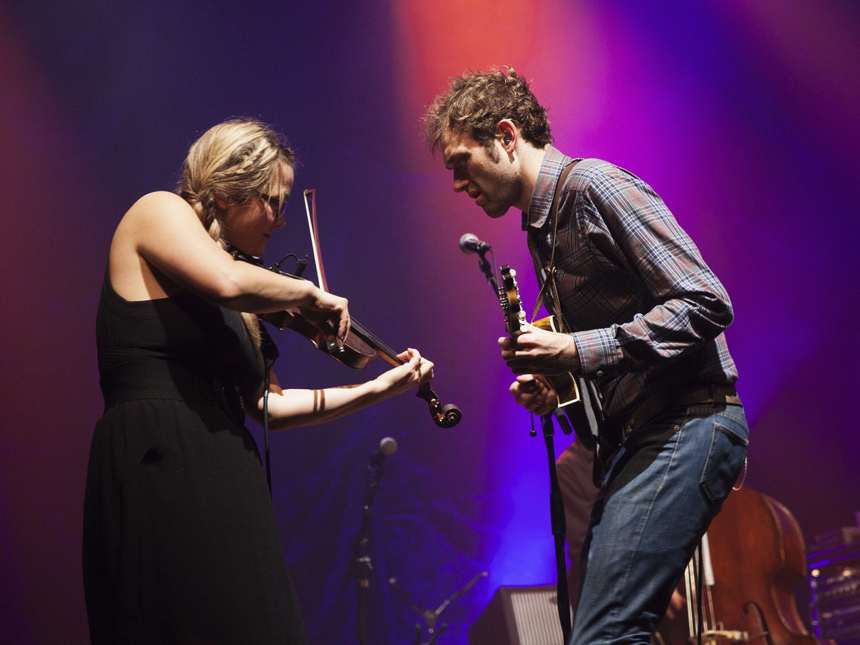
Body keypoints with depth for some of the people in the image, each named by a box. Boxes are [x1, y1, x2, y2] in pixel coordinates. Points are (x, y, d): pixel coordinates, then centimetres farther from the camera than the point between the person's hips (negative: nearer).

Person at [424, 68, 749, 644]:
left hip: (686, 426, -10)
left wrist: (580, 351, -19)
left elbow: (706, 303, -17)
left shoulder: (594, 186, -9)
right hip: (631, 438, 10)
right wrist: (552, 389, 9)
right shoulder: (542, 228, 21)